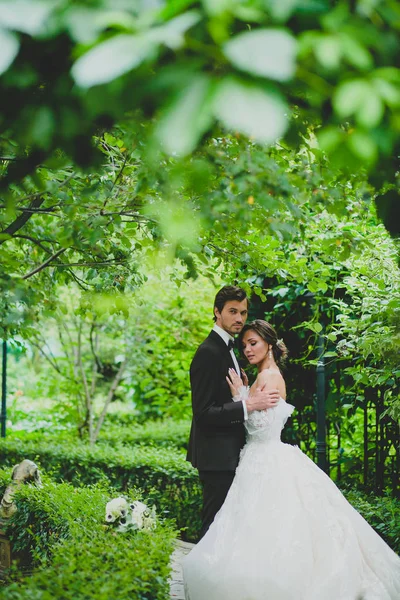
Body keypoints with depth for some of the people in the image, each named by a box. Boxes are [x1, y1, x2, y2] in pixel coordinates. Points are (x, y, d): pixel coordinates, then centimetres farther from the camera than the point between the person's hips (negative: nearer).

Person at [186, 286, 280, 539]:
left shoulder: (226, 348, 14)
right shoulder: (209, 352, -18)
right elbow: (203, 413, -24)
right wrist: (249, 405, -26)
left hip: (228, 454, 10)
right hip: (216, 455, -10)